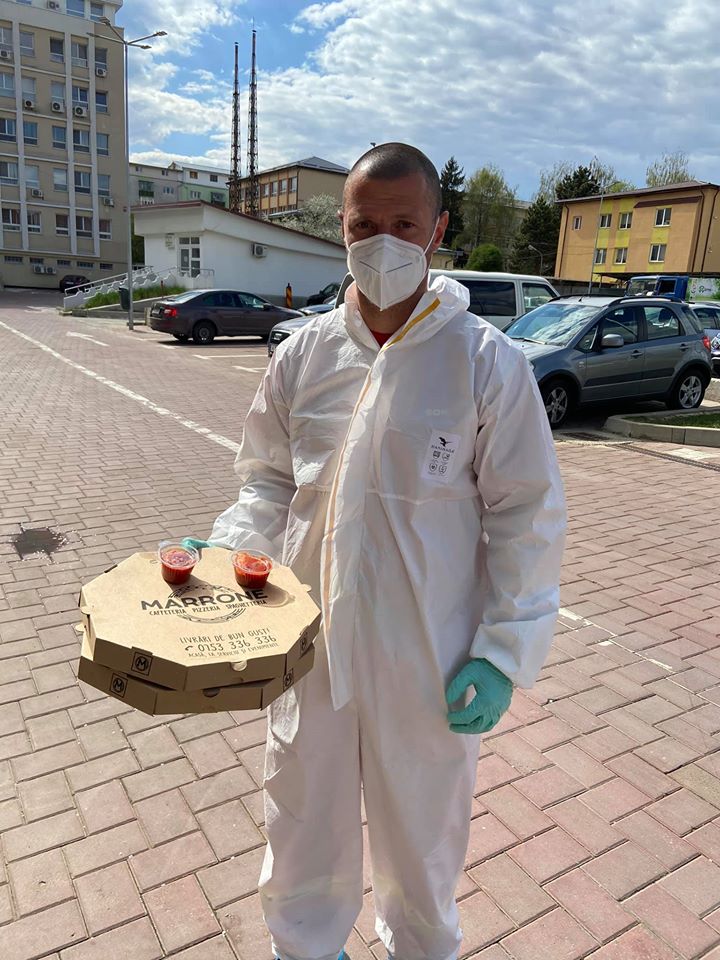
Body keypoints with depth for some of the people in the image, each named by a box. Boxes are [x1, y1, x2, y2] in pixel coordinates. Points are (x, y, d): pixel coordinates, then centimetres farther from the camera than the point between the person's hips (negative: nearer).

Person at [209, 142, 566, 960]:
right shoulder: (302, 354, -2)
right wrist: (223, 554, -10)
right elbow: (269, 484, 7)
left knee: (421, 834, 22)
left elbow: (526, 518, -7)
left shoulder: (486, 362, -11)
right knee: (303, 826, 24)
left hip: (429, 663, -2)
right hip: (309, 644, 3)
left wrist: (504, 653, -10)